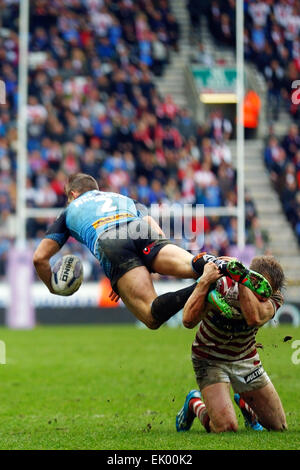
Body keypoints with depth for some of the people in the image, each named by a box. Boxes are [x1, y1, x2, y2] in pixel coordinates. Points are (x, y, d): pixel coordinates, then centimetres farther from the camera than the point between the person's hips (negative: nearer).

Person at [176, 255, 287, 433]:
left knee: (279, 427, 7)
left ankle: (244, 402, 41)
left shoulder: (274, 296, -19)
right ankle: (195, 404, 12)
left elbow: (254, 318, -42)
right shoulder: (222, 285, -28)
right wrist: (205, 281, -44)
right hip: (211, 360, -4)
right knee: (226, 427, -23)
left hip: (246, 358, 4)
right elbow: (189, 320, -40)